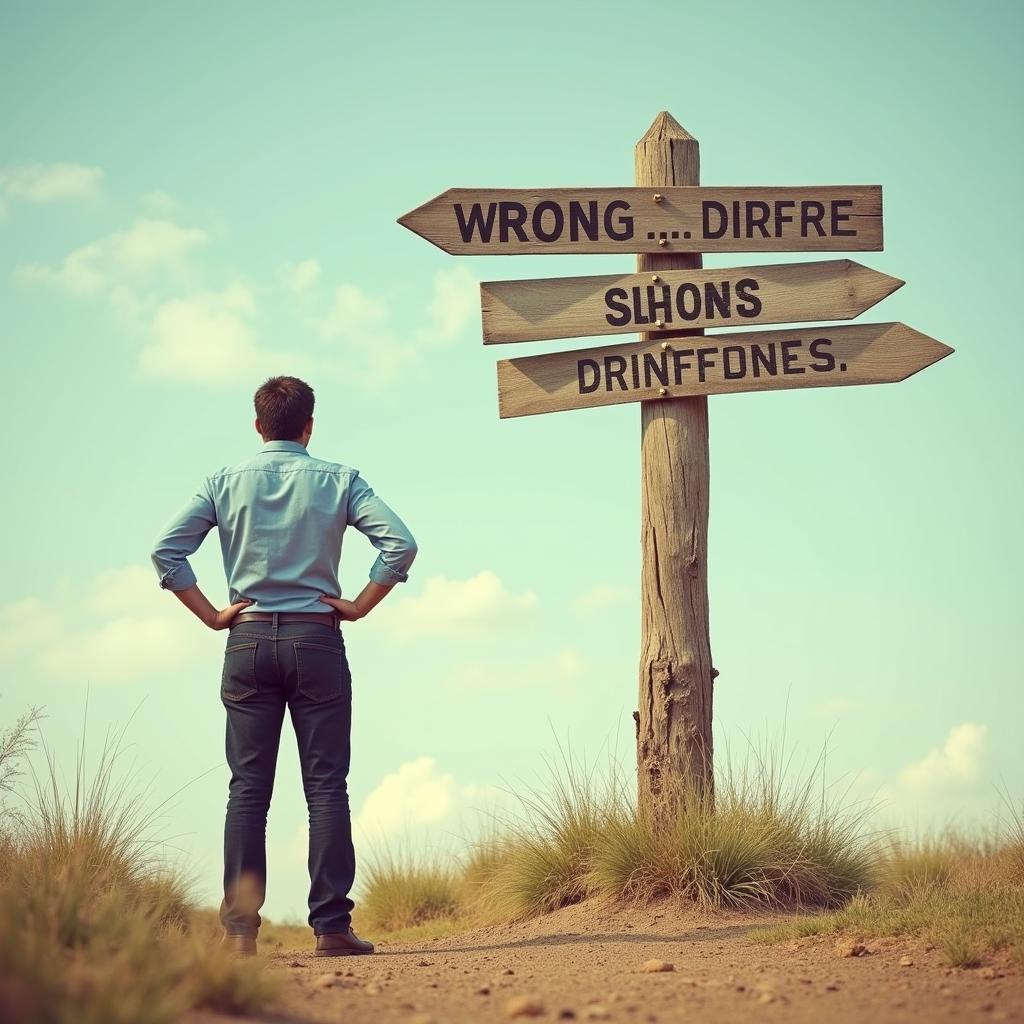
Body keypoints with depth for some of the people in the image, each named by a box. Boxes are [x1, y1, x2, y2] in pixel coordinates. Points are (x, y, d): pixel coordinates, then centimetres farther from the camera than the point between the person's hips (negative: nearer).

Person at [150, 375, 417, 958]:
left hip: (249, 642, 1)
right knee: (326, 786, 0)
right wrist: (358, 606, 0)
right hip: (316, 639, -1)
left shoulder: (226, 484, 6)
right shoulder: (338, 481, 2)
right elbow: (401, 544, -8)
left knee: (249, 788, 3)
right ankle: (332, 926, -4)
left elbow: (166, 551, -2)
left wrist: (212, 615, 3)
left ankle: (239, 929, -1)